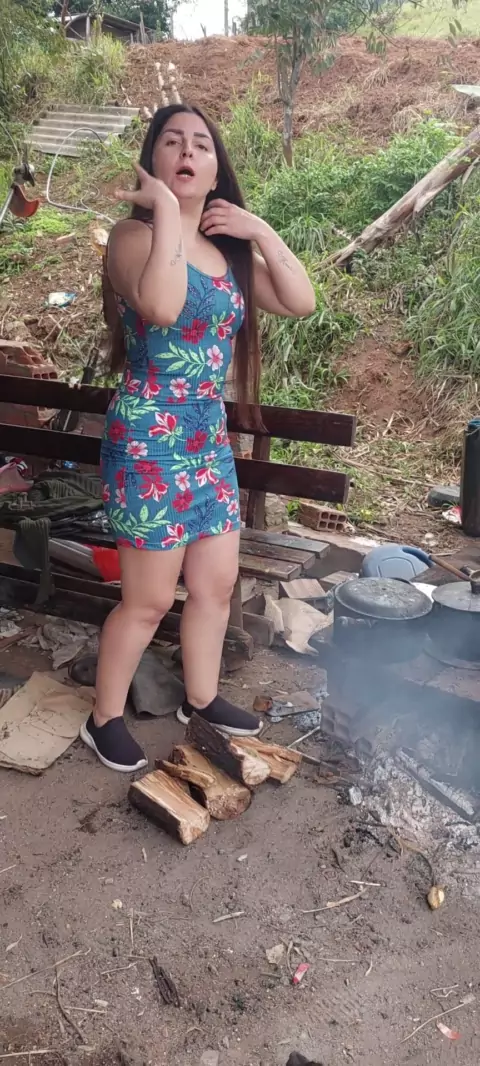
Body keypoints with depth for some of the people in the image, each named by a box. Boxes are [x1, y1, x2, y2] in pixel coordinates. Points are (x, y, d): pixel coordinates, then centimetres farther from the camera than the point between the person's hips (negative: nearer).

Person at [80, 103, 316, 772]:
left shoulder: (229, 248, 13)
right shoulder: (136, 234, -9)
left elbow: (301, 302, 7)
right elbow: (162, 307, -31)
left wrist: (261, 232, -1)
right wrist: (165, 211, -20)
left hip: (209, 437, 7)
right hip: (149, 439, -7)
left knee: (217, 584, 14)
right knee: (150, 599, 1)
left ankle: (201, 698, 36)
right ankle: (105, 720, 23)